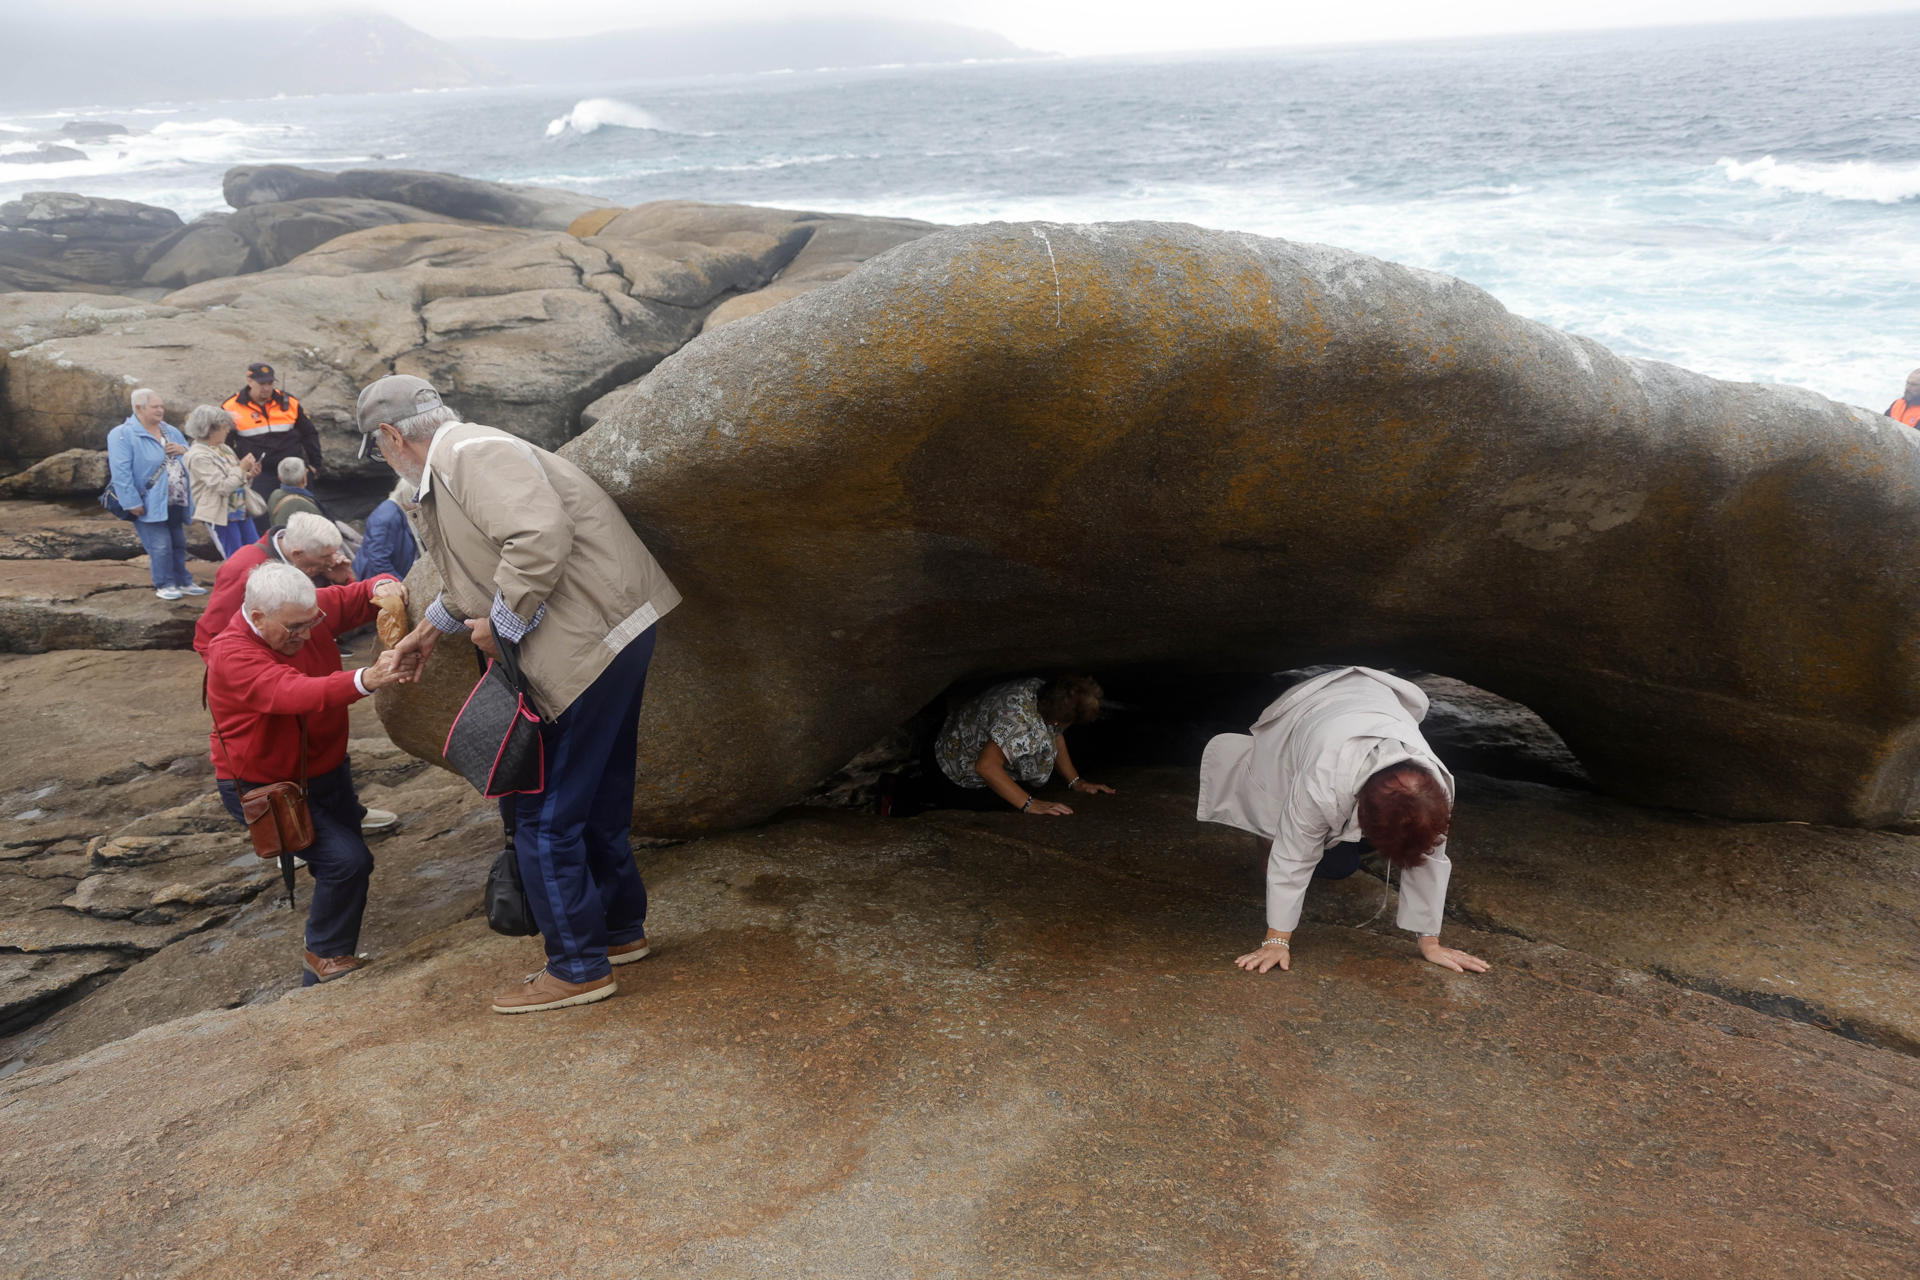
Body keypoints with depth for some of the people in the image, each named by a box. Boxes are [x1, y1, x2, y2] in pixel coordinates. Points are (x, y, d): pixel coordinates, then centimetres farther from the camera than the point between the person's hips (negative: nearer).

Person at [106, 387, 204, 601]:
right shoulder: (122, 435, -11)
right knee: (160, 546, -6)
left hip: (175, 502, 7)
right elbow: (121, 472, -17)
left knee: (179, 544, 15)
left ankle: (183, 582, 27)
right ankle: (164, 585, 9)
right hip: (150, 503, -7)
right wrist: (132, 502, -21)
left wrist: (184, 451, -6)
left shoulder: (170, 432, 12)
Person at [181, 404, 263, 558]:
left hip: (241, 510, 8)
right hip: (221, 515, -8)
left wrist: (249, 475, 2)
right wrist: (241, 469, -13)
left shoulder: (222, 448, 9)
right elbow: (223, 487, -21)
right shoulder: (198, 456, -16)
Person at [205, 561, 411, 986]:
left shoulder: (308, 612, -13)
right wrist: (366, 680, -65)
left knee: (350, 859, 21)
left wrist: (384, 588, -28)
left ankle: (327, 909, 53)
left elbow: (359, 596, -1)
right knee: (347, 859, -20)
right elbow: (294, 693, -48)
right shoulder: (231, 655, -31)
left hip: (325, 770, 7)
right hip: (263, 788, -7)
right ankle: (327, 959, 1)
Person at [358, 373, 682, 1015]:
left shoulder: (473, 453, -14)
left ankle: (579, 967, 9)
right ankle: (620, 929, 36)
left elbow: (541, 536, -30)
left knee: (546, 814, -2)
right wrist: (432, 627, 47)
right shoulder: (450, 469, 21)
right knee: (596, 800, 22)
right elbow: (475, 575, 37)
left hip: (595, 638, -11)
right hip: (609, 638, 11)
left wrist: (501, 624, -18)